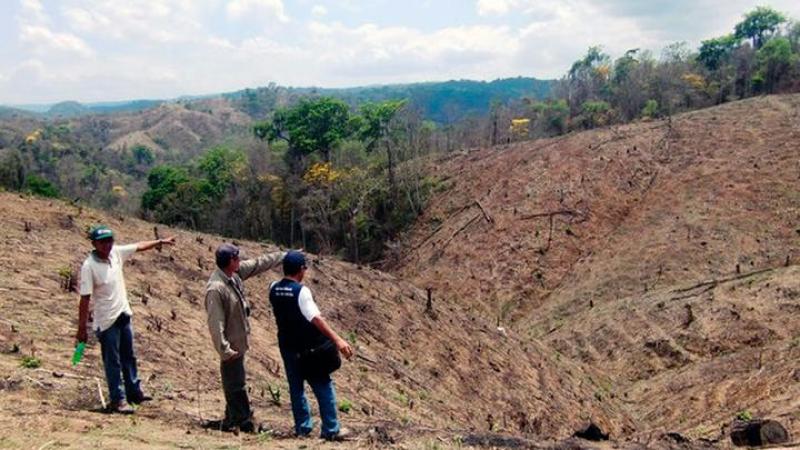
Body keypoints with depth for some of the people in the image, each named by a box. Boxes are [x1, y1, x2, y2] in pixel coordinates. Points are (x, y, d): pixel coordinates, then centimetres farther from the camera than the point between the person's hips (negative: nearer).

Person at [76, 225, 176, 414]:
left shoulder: (116, 253, -3)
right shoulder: (89, 266, -20)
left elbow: (139, 246, 15)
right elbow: (85, 299, -20)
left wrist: (161, 241, 22)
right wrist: (81, 329, -20)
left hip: (124, 315, 7)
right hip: (106, 320, -7)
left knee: (128, 357, 19)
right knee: (113, 362, 4)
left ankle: (134, 393, 33)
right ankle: (117, 400, 14)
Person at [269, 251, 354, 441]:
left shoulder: (273, 289, -1)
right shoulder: (301, 291, -20)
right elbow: (316, 318, -29)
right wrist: (337, 339, -34)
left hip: (287, 346, 6)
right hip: (308, 348, -6)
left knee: (296, 387, 14)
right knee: (323, 386, 3)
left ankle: (302, 427, 19)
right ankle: (331, 430, 6)